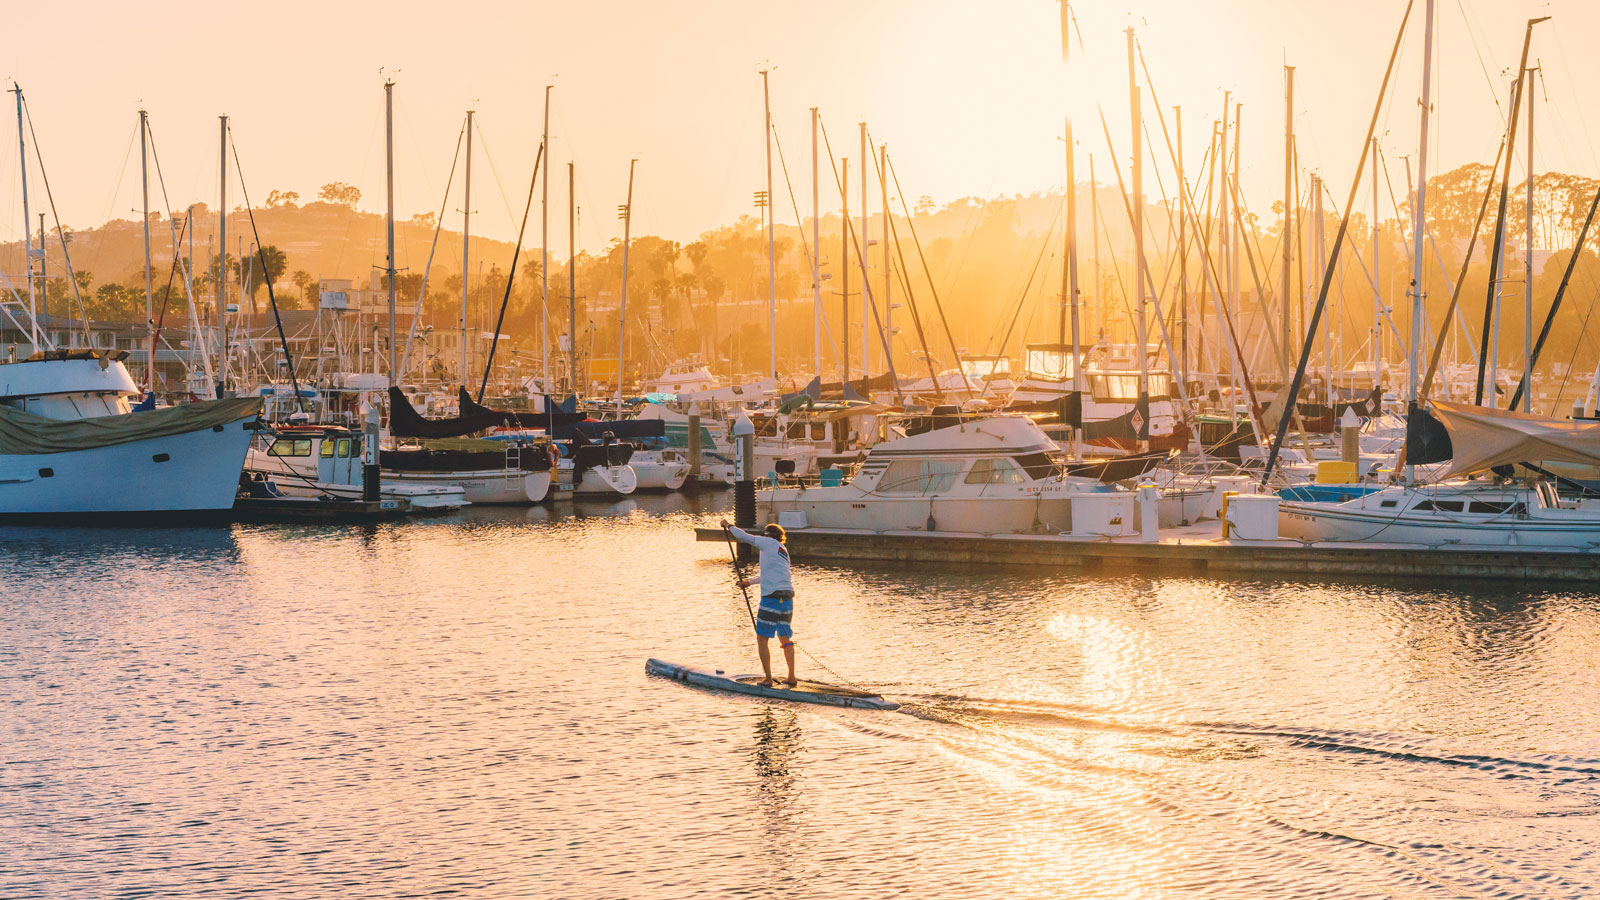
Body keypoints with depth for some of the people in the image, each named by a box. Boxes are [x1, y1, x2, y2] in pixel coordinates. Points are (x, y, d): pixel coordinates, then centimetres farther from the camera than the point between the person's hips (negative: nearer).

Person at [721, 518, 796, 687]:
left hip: (771, 597, -7)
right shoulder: (783, 550, 22)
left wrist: (729, 526, 19)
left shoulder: (769, 543, 0)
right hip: (787, 598, 7)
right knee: (785, 638, 16)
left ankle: (768, 679, -2)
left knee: (762, 638, 1)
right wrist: (750, 581, 47)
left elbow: (744, 536, 1)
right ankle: (791, 678, 15)